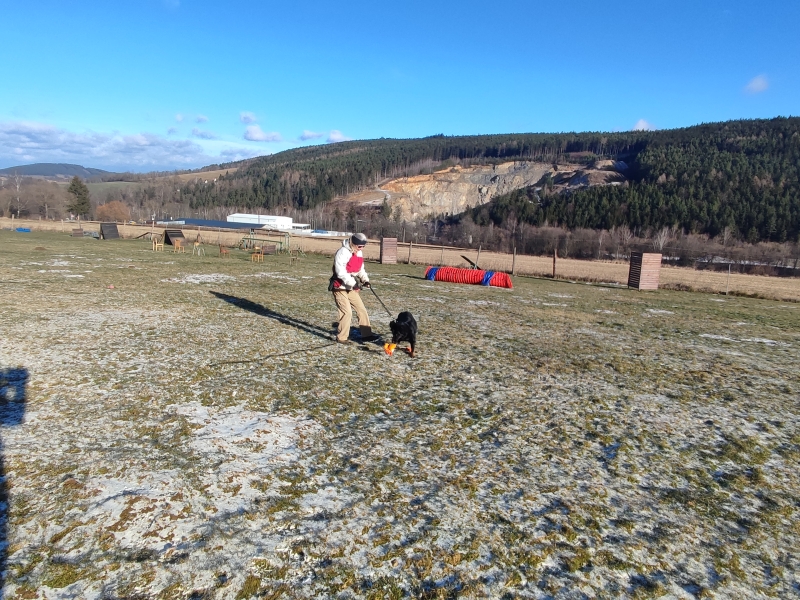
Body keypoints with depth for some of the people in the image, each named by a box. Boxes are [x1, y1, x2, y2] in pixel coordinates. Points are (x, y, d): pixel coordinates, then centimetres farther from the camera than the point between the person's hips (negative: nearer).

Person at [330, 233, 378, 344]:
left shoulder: (359, 253, 7)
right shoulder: (343, 252, -20)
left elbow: (360, 269, 16)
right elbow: (341, 272, -26)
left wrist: (365, 280, -2)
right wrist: (353, 283, -29)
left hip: (351, 288, 8)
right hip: (340, 288, -8)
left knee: (361, 309, 7)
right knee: (347, 312, -11)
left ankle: (366, 334, 16)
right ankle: (341, 337, 4)